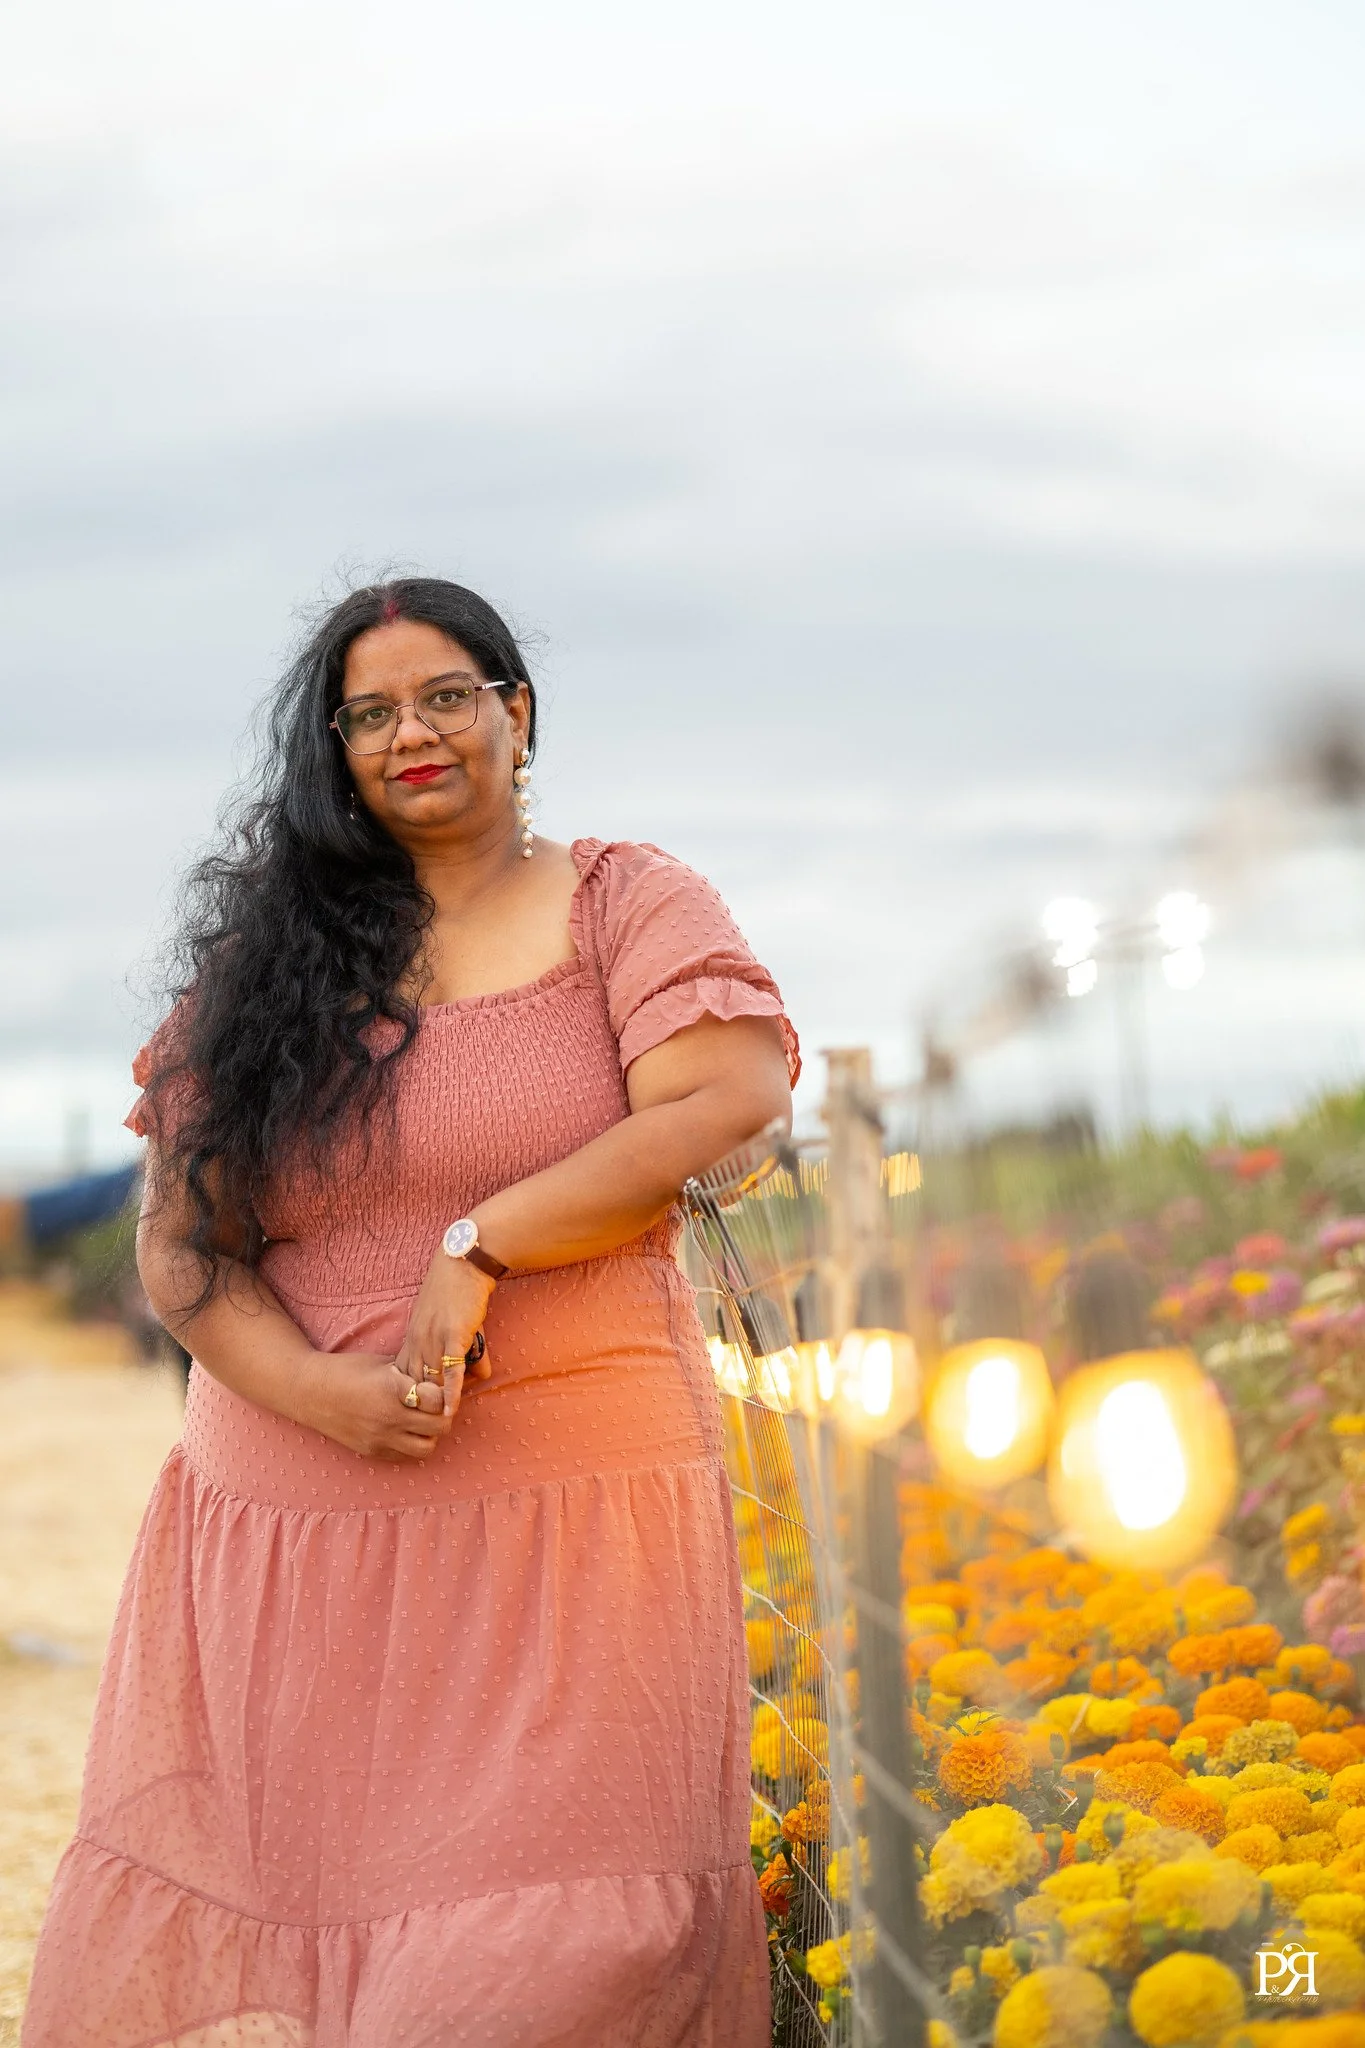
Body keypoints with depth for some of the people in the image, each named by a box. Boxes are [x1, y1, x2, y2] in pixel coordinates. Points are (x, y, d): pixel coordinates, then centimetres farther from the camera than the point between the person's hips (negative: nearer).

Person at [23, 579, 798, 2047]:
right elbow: (177, 1241, 6)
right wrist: (327, 1394, -12)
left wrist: (478, 1241, -13)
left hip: (569, 1505, -2)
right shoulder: (268, 951, 12)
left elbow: (727, 1111, -9)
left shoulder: (627, 905, 8)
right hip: (293, 1526, 3)